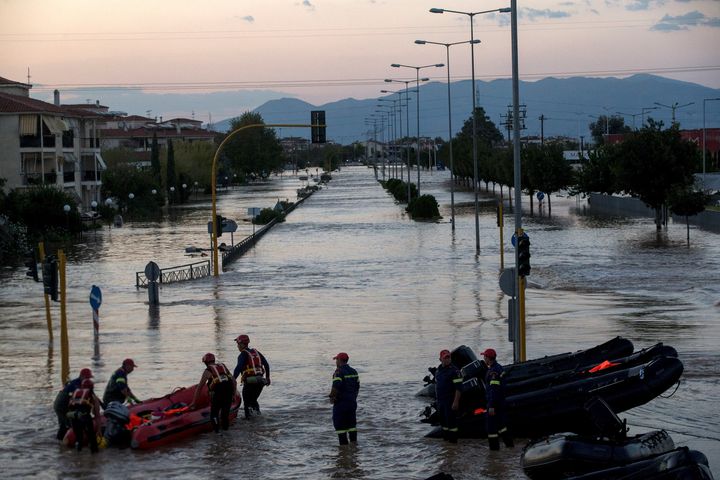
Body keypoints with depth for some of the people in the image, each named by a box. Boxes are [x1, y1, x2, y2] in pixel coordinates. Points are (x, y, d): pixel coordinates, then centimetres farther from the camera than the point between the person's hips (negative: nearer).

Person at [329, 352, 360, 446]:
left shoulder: (339, 371, -14)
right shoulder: (353, 371, 11)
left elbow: (336, 387, -24)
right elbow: (357, 386, 13)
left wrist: (332, 397, -12)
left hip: (341, 402, -8)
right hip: (352, 401, 8)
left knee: (340, 424, -1)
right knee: (352, 423, 16)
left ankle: (344, 444, -4)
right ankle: (354, 442, 16)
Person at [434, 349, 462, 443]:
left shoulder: (454, 371, -13)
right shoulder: (438, 370, 12)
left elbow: (458, 388, -17)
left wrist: (456, 402, -22)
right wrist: (436, 398, 19)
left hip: (450, 401, -8)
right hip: (440, 400, 8)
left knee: (451, 421, -7)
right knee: (443, 421, 13)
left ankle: (453, 440, -2)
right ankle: (445, 438, 23)